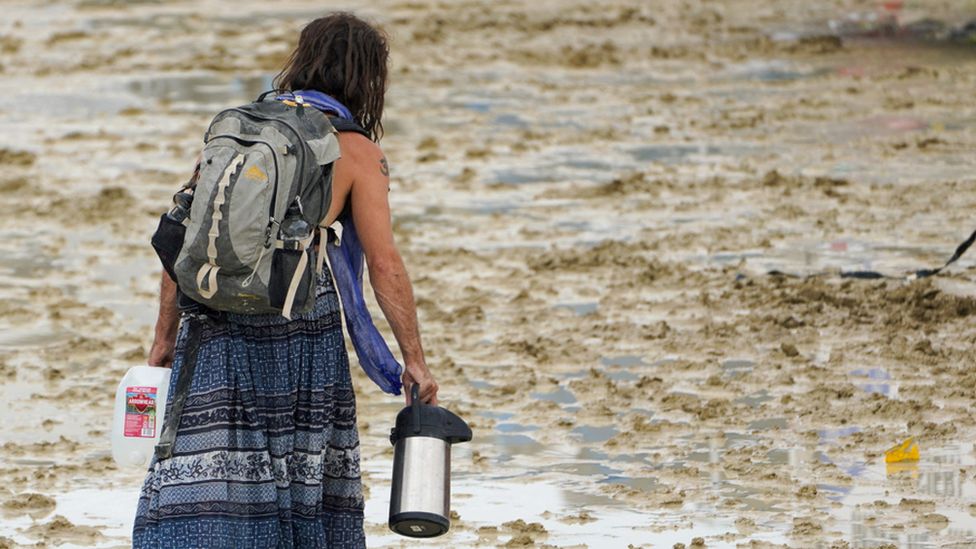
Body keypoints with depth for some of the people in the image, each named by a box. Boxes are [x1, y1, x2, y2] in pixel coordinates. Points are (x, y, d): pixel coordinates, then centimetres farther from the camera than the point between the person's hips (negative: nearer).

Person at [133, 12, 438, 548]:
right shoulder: (357, 152, 4)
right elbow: (384, 264, -2)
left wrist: (165, 335, 15)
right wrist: (413, 358, 4)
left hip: (217, 324, 2)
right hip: (302, 322, -2)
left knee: (200, 485, -4)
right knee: (306, 472, 14)